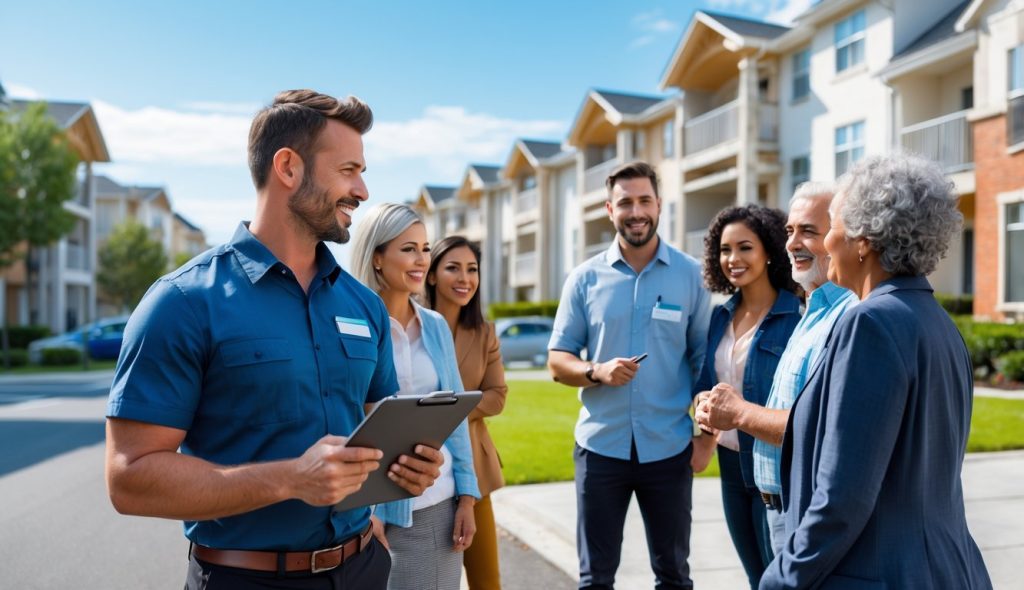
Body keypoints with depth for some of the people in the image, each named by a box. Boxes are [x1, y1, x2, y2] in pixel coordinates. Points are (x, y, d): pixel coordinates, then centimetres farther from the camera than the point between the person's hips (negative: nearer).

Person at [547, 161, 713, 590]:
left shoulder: (691, 275, -1)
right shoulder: (585, 278, 0)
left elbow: (704, 361, 2)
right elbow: (557, 361, 2)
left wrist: (708, 435, -4)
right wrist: (597, 372, -18)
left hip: (669, 448, 0)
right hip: (600, 446, 1)